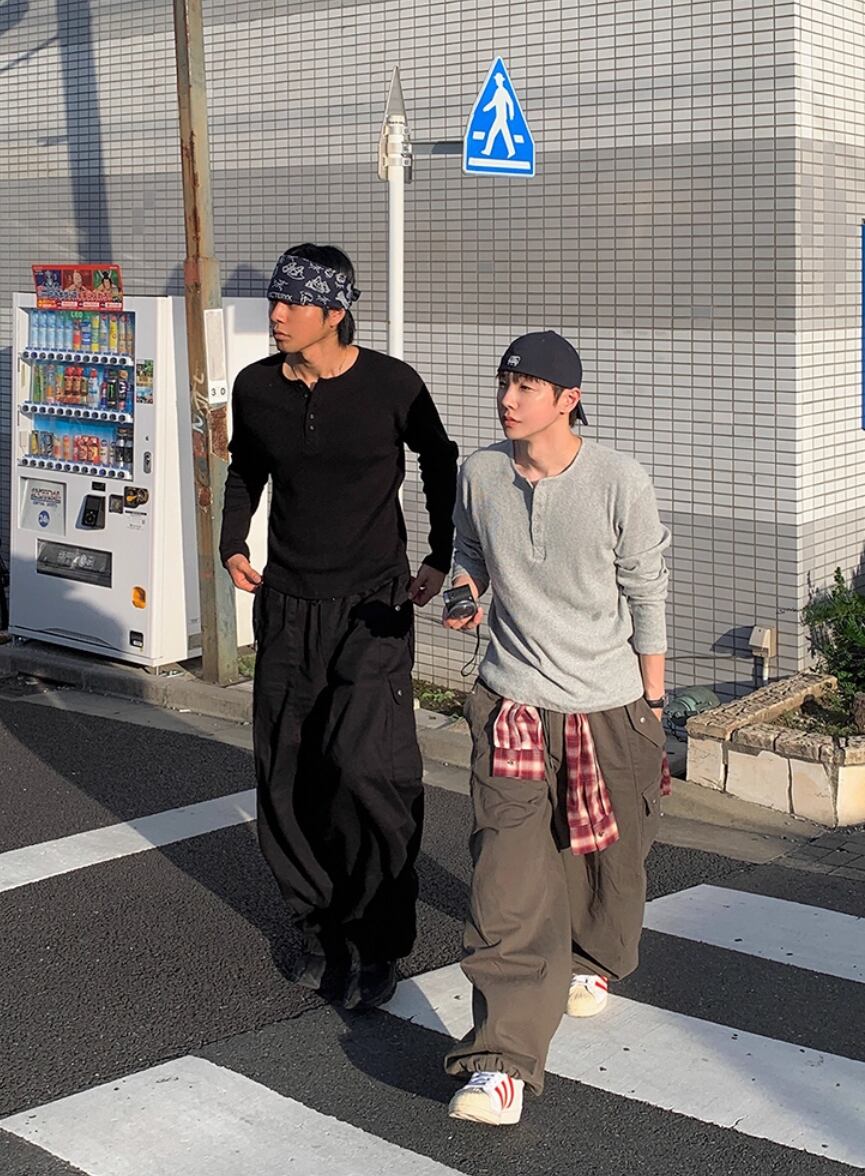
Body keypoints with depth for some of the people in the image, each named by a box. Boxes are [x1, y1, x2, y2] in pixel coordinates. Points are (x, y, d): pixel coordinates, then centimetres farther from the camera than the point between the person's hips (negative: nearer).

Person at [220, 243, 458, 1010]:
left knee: (365, 768, -15)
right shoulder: (256, 388, 1)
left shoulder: (392, 386, -10)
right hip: (287, 607, 4)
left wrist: (442, 559, 6)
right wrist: (233, 545, 8)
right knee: (289, 779, 6)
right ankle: (323, 927, 22)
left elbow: (440, 466, 8)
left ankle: (378, 941, 0)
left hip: (372, 607, -4)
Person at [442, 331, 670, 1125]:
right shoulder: (480, 475, -4)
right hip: (514, 701, 1)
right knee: (510, 872, -10)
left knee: (610, 854, 16)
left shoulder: (619, 483, -12)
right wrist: (464, 588, -7)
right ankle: (504, 1060, -12)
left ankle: (594, 960, 49)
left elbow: (647, 595, -3)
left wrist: (652, 702, 2)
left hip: (610, 704, -1)